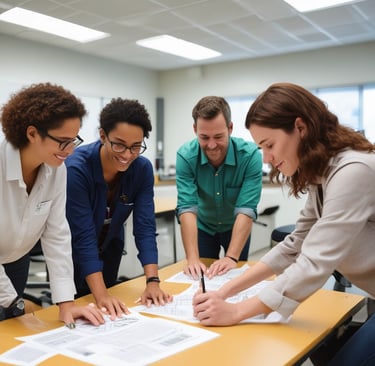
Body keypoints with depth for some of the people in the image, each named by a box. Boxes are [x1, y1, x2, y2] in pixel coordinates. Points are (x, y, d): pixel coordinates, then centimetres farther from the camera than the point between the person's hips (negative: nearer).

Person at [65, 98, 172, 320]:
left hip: (109, 245, 4)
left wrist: (153, 282, -33)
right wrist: (101, 295, -41)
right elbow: (83, 236, -36)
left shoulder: (143, 169, -21)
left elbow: (145, 226, -24)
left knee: (108, 313, 15)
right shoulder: (76, 169, -34)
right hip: (72, 249, -4)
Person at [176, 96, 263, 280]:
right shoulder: (185, 156, -26)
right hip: (203, 228, 1)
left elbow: (246, 210, -31)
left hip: (236, 227, 0)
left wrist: (231, 257, -40)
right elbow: (187, 208, -31)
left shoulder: (250, 154, -29)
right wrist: (192, 258, -41)